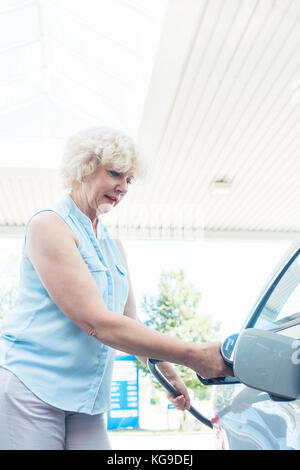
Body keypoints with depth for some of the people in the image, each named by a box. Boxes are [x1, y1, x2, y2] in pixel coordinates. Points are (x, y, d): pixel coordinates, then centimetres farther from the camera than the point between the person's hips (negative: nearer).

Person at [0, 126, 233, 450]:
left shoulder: (114, 247, 15)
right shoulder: (48, 225, -11)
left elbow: (130, 322, 20)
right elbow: (96, 322, -20)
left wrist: (169, 374, 10)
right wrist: (193, 355, -20)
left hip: (87, 399, 7)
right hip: (30, 386, -7)